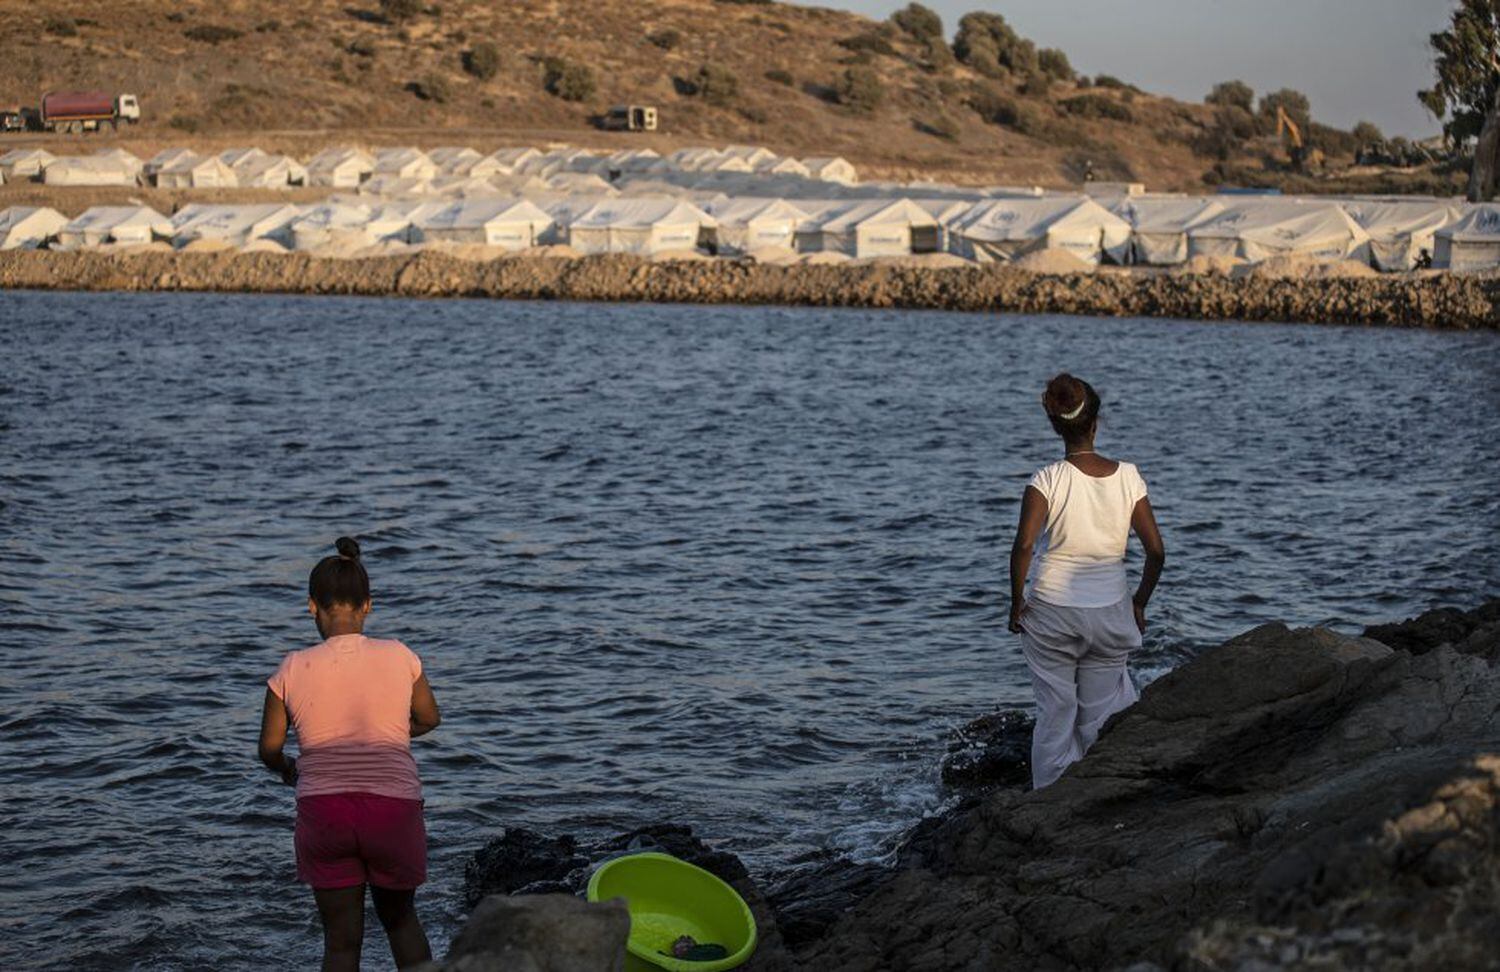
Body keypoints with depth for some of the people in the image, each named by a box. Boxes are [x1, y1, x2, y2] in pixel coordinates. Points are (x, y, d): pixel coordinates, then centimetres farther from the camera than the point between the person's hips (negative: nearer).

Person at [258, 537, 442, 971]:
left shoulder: (293, 670, -3)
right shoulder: (400, 657, -2)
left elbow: (269, 747, 6)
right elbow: (429, 718, 14)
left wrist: (287, 769, 29)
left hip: (323, 809, 0)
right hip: (394, 805, 0)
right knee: (400, 916, 24)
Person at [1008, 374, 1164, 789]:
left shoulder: (1048, 480, -11)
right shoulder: (1127, 476, -3)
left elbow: (1023, 546, -21)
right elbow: (1156, 551, -2)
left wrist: (1016, 603, -8)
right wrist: (1139, 603, 11)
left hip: (1052, 611, -2)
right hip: (1109, 612, 2)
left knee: (1055, 715, 9)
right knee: (1097, 720, 14)